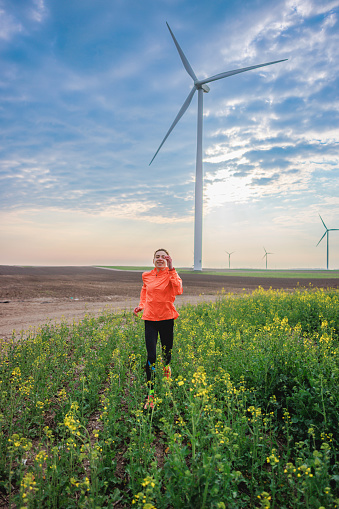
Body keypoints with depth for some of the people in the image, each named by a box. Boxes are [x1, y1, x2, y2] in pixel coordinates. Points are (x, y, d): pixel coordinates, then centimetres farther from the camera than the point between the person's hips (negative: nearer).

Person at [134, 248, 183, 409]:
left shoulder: (171, 274, -5)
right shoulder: (146, 276, 6)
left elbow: (178, 290, -25)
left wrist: (171, 269, -25)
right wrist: (141, 305, 11)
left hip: (166, 318, -1)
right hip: (150, 318, 2)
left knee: (167, 351, 14)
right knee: (151, 356, -6)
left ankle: (166, 367, 52)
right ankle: (150, 394, 4)